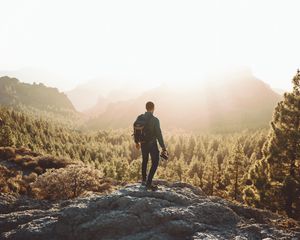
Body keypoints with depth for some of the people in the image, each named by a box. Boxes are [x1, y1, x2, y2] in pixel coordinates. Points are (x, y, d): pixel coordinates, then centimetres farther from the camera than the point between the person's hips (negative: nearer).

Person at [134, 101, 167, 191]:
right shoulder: (155, 120, -21)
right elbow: (158, 134, -21)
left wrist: (137, 142, 23)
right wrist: (163, 147, -13)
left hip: (143, 144, 6)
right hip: (152, 144, -6)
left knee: (145, 160, 24)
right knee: (155, 163, 6)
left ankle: (144, 180, 36)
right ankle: (148, 183, 2)